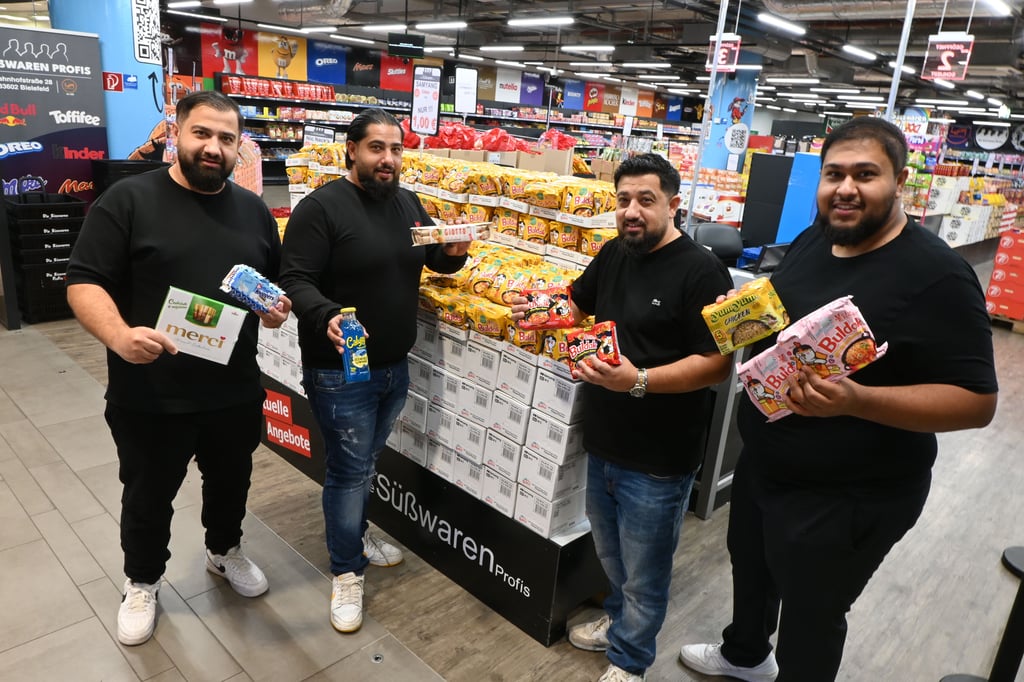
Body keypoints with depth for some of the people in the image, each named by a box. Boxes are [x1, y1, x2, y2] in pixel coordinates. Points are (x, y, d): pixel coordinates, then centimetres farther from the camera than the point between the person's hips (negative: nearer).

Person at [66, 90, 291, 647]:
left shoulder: (254, 210, 5)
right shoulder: (127, 200, -10)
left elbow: (278, 281, 14)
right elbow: (83, 284, -13)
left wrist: (278, 307, -9)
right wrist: (119, 335, -31)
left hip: (236, 392, 4)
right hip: (149, 397, -3)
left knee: (230, 483, 22)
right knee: (148, 496, 16)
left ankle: (224, 551, 50)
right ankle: (141, 583, 42)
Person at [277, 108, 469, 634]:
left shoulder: (408, 203, 8)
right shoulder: (321, 207, -15)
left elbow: (433, 259, 19)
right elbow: (295, 280, -19)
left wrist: (453, 252, -4)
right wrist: (326, 316, -39)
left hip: (394, 366, 7)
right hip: (340, 372, -7)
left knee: (365, 464, 23)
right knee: (349, 471, 3)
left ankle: (354, 534, 46)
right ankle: (347, 571, 22)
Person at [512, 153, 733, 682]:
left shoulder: (700, 271, -18)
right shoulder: (614, 253, 5)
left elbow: (717, 362, -22)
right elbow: (579, 307, 20)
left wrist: (639, 380, -33)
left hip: (657, 460, -7)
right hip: (603, 444, 7)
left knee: (643, 573, 14)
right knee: (610, 554, 27)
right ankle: (618, 619, 53)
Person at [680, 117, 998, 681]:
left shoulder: (935, 275, -23)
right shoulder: (810, 240, 1)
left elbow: (977, 401, -22)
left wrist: (856, 400, -37)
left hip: (847, 499, -8)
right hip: (763, 464, 8)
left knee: (810, 615, 14)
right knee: (751, 568, 30)